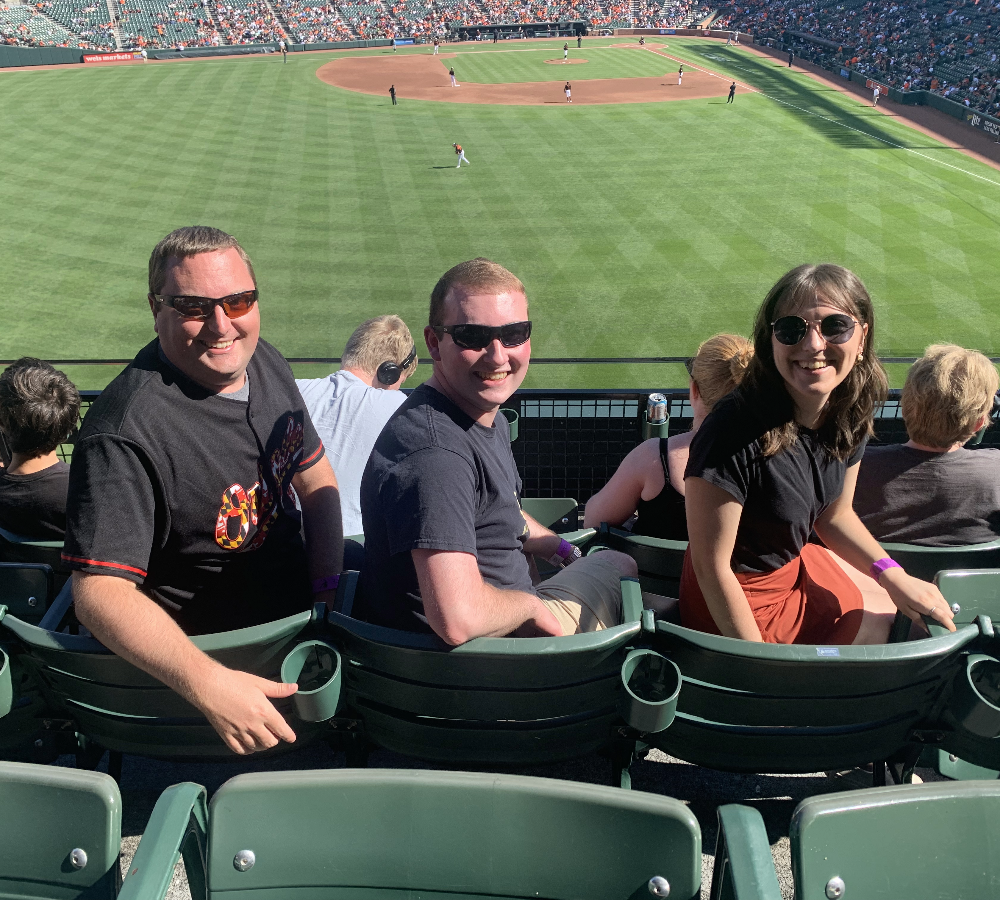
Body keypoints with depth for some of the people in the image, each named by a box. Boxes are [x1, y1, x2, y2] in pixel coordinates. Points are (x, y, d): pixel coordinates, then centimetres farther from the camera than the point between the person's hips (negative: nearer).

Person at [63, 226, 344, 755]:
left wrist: (328, 587, -6)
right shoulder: (125, 434, -26)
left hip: (298, 613, 8)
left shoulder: (266, 364, 0)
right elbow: (99, 592, -30)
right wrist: (208, 686, -41)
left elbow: (317, 483, 9)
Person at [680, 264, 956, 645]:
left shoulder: (849, 413, -11)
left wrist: (893, 576, -7)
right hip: (740, 599, -7)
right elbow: (711, 566, -27)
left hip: (792, 562, 8)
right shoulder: (732, 431, -34)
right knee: (886, 618, 7)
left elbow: (835, 515, 6)